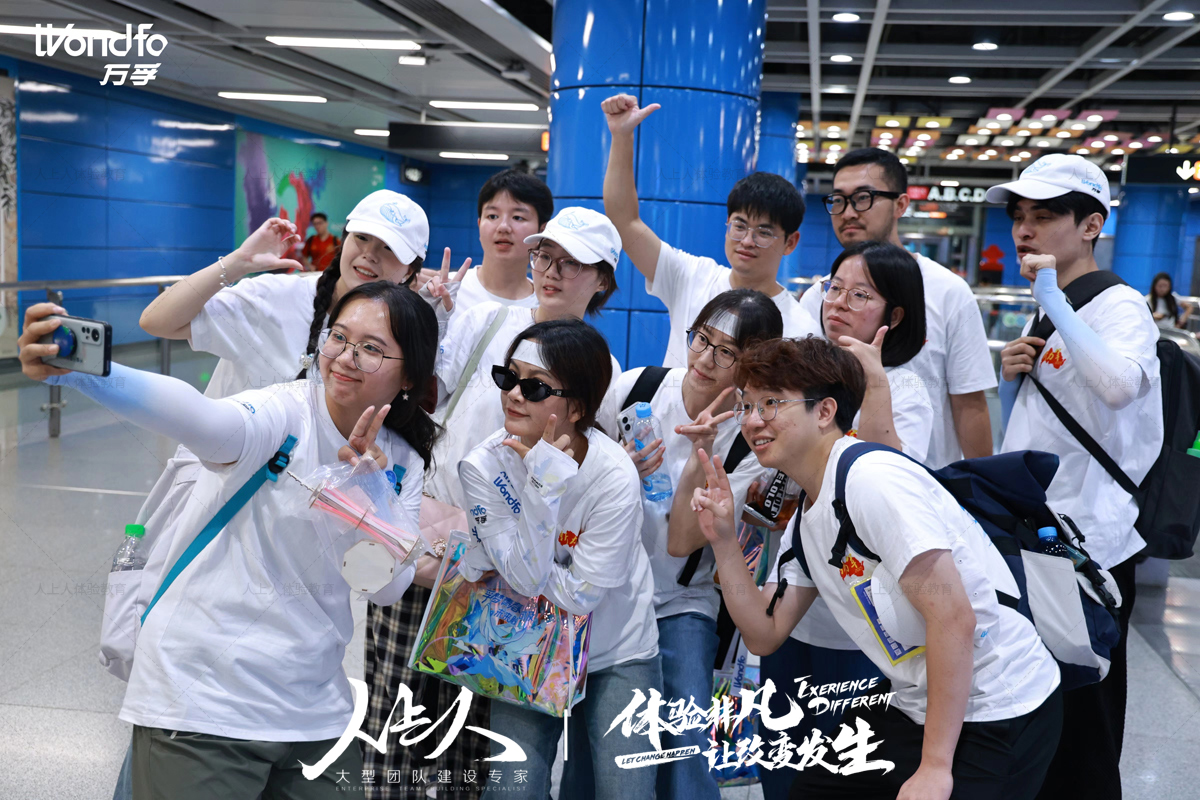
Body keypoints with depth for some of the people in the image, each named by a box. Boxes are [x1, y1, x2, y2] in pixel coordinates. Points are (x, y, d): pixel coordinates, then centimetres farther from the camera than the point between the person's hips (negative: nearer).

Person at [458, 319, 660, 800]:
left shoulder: (614, 477, -23)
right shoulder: (484, 466, -16)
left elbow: (578, 597, -20)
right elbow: (526, 578, -23)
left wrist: (498, 564, -24)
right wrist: (544, 486, -33)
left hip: (617, 656, -1)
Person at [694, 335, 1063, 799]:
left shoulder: (871, 477, -20)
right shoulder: (805, 519, 7)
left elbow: (954, 618, -24)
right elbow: (764, 635, 8)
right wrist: (724, 542, -4)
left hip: (998, 713, -8)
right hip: (915, 706, 9)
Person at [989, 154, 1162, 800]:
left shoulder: (1119, 305, -12)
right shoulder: (1043, 314, 14)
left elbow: (1119, 384, -36)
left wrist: (1052, 298, -28)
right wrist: (1011, 376, 2)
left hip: (1085, 547, -8)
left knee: (1079, 743, 4)